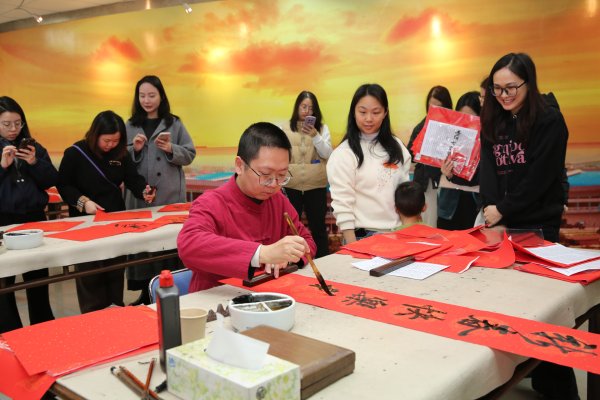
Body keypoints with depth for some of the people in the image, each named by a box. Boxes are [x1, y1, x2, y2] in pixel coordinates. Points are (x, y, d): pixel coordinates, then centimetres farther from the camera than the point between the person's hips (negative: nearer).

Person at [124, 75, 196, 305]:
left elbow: (190, 155, 4)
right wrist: (135, 149, -8)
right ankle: (146, 292, 15)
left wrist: (170, 149, -12)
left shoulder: (174, 124, 6)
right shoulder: (130, 126, 10)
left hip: (169, 195, -2)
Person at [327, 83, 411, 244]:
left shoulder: (396, 146, 6)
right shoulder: (343, 154, -11)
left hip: (397, 233, 5)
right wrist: (352, 246, -16)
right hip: (363, 235, -5)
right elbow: (342, 205, -13)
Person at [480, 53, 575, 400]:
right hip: (500, 222, 5)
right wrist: (491, 208, -16)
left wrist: (503, 210, -14)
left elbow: (539, 177, -14)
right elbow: (487, 169, 0)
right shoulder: (493, 121, 9)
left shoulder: (550, 120, -8)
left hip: (537, 224, -5)